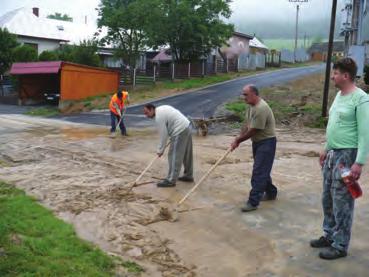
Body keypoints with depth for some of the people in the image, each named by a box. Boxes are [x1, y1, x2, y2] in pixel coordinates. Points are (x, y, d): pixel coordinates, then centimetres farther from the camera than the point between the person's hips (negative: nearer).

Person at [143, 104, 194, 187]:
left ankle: (171, 180, -1)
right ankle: (188, 175, 29)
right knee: (186, 154, 18)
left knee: (174, 156, -5)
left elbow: (163, 135, -14)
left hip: (180, 132, -10)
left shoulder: (159, 117, -14)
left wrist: (160, 150, -4)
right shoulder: (162, 108, 15)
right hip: (187, 127, 10)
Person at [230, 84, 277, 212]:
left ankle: (253, 202, -6)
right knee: (262, 170, 19)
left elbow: (252, 131, -23)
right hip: (257, 142, 10)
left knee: (258, 172, -9)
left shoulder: (261, 108, -26)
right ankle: (271, 193, 36)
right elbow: (246, 125, 10)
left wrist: (238, 140, -12)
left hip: (266, 142, -10)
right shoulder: (251, 106, 6)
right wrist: (237, 139, -1)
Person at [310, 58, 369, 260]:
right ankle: (330, 236, 31)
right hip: (333, 154, 9)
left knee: (342, 202, 0)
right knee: (328, 199, 16)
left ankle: (340, 246, 12)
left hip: (347, 156, -9)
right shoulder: (339, 95, 11)